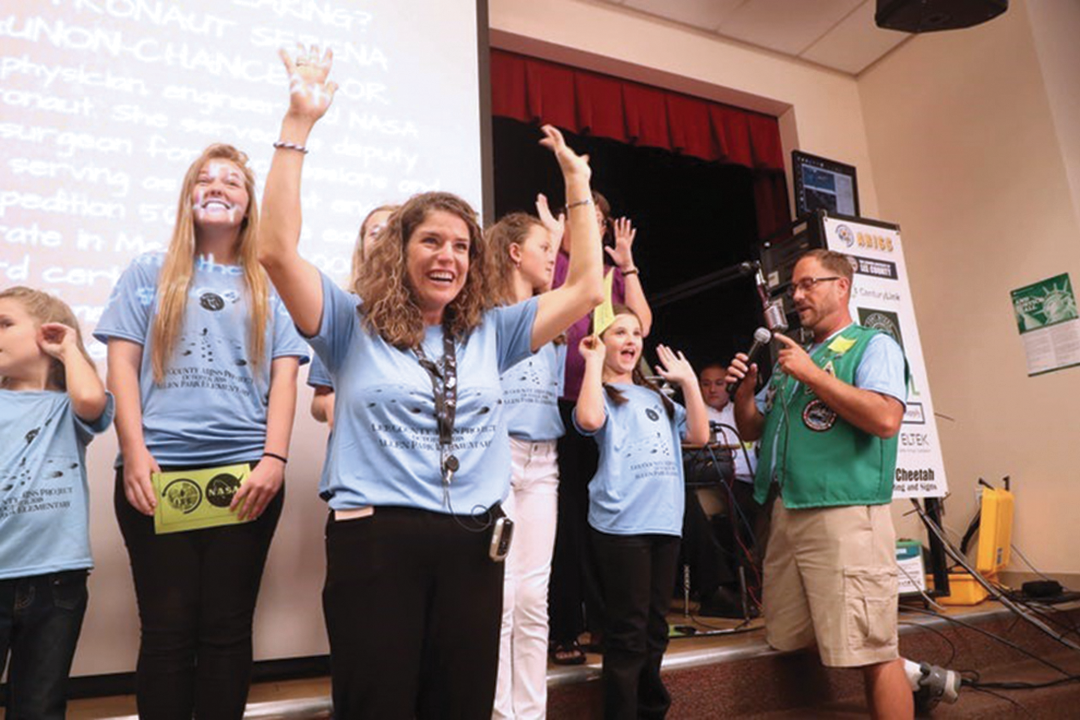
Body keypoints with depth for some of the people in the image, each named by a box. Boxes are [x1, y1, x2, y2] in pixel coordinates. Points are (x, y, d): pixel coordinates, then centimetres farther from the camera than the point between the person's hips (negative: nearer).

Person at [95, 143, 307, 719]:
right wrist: (134, 453, -7)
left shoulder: (270, 284, 14)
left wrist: (274, 459, -7)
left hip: (245, 473, 0)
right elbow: (122, 363, 6)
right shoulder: (150, 273, 15)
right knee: (167, 628, 2)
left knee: (227, 628, 5)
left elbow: (284, 374, 6)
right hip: (158, 470, 0)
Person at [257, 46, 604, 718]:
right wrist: (299, 125, -13)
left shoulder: (490, 333, 11)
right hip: (375, 540, -3)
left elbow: (587, 289, 10)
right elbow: (278, 252, -9)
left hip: (473, 545, 3)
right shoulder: (354, 326, 3)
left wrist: (577, 183, 10)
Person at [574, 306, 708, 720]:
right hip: (621, 524, -6)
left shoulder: (656, 396, 20)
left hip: (665, 522, 6)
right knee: (627, 633, -2)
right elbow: (589, 420, -22)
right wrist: (594, 361, -11)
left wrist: (688, 381, 9)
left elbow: (699, 435, 12)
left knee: (655, 628, 15)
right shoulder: (602, 393, 2)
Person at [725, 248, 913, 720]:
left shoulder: (873, 345, -1)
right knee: (787, 641, 15)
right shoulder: (793, 357, 21)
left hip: (844, 515, -8)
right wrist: (745, 390, 5)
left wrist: (811, 374, -14)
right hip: (786, 516, 8)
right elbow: (752, 429, 23)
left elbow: (886, 419, -19)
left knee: (873, 653, -4)